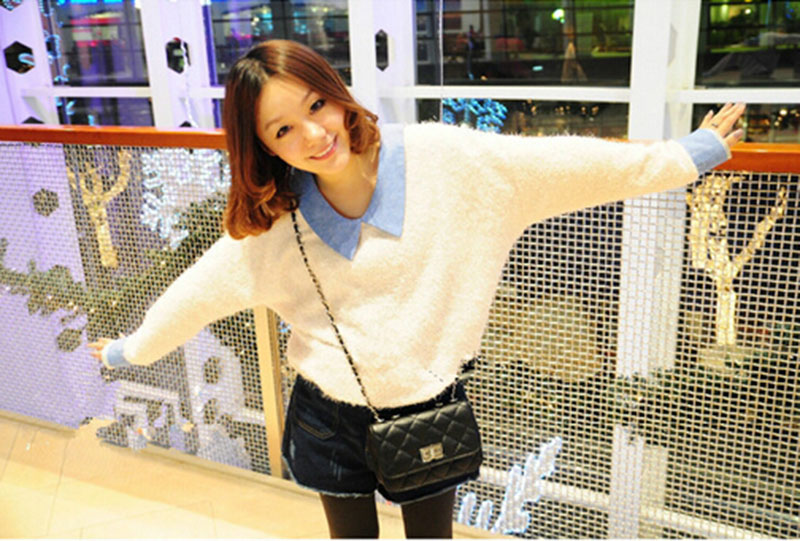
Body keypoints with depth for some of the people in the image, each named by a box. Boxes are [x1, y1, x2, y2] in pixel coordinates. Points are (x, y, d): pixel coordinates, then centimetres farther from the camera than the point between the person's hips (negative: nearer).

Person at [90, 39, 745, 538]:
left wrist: (686, 156, -8)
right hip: (332, 418, 1)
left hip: (429, 411, -1)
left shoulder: (443, 159, -16)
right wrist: (130, 349, 13)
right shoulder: (270, 223, -9)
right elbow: (199, 291, 4)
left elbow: (561, 163, -13)